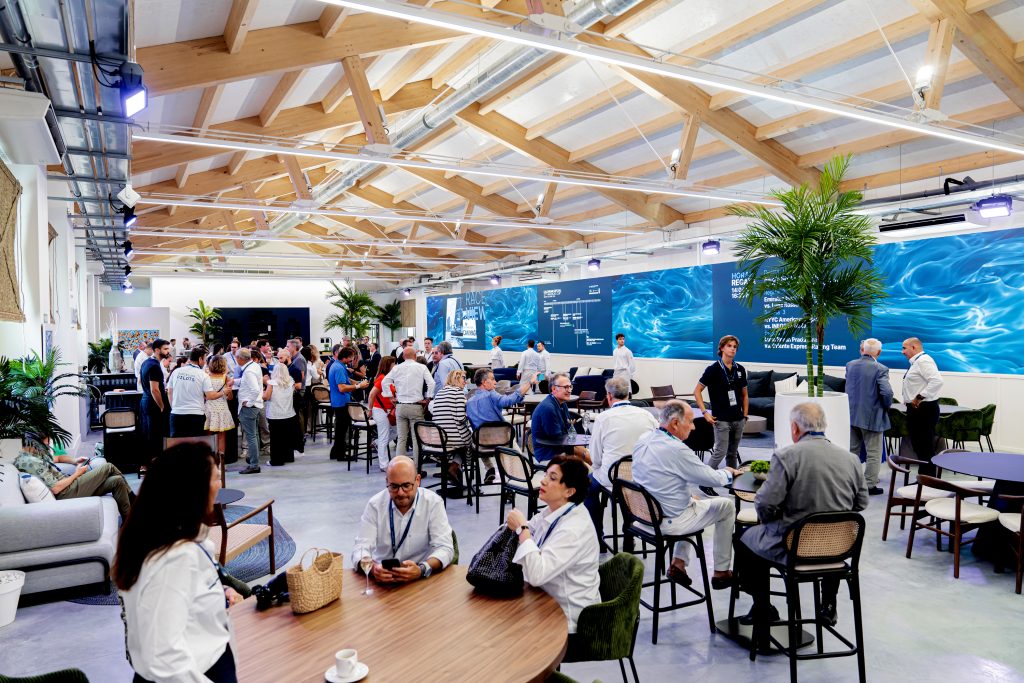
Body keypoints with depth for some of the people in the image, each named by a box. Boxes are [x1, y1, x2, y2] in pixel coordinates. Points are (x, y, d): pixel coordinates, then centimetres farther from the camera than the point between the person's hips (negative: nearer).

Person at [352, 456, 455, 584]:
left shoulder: (433, 502, -8)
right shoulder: (375, 504, -4)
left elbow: (445, 548, -11)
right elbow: (361, 548, -8)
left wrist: (422, 570, -31)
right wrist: (372, 568, -30)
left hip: (421, 579, 1)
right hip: (381, 579, 0)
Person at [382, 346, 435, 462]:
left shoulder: (396, 368, 6)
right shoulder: (421, 367, -3)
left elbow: (385, 382, 4)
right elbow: (431, 384, -11)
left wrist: (391, 397, 9)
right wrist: (427, 399, -2)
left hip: (400, 406, 3)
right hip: (416, 406, -3)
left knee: (401, 438, 9)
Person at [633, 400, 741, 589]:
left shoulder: (643, 440, -2)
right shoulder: (677, 449, -25)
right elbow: (712, 478, -14)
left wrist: (690, 494, 12)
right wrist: (729, 473, 8)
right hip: (668, 522, -7)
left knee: (692, 497, 32)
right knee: (726, 506, 11)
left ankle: (678, 563, 25)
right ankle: (721, 572, 23)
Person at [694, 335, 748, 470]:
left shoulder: (740, 370, 9)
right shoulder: (713, 369, -6)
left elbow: (744, 395, 17)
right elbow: (697, 391, -5)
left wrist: (745, 415, 11)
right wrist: (705, 412, -11)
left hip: (738, 419, 5)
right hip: (721, 419, -5)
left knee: (733, 453, 12)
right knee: (720, 451, -9)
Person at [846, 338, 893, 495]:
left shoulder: (850, 365, 1)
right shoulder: (880, 369, -16)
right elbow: (887, 392, -22)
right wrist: (886, 406, -4)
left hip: (852, 415, 5)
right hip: (872, 416, -5)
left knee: (852, 451, 17)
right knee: (873, 453, 6)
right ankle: (870, 485, 9)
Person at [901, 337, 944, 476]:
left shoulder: (923, 360, -15)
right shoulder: (917, 362, 17)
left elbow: (937, 381, -28)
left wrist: (919, 397, -24)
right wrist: (911, 399, 11)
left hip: (924, 409, -11)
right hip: (917, 409, 11)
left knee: (926, 449, -5)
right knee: (918, 446, 15)